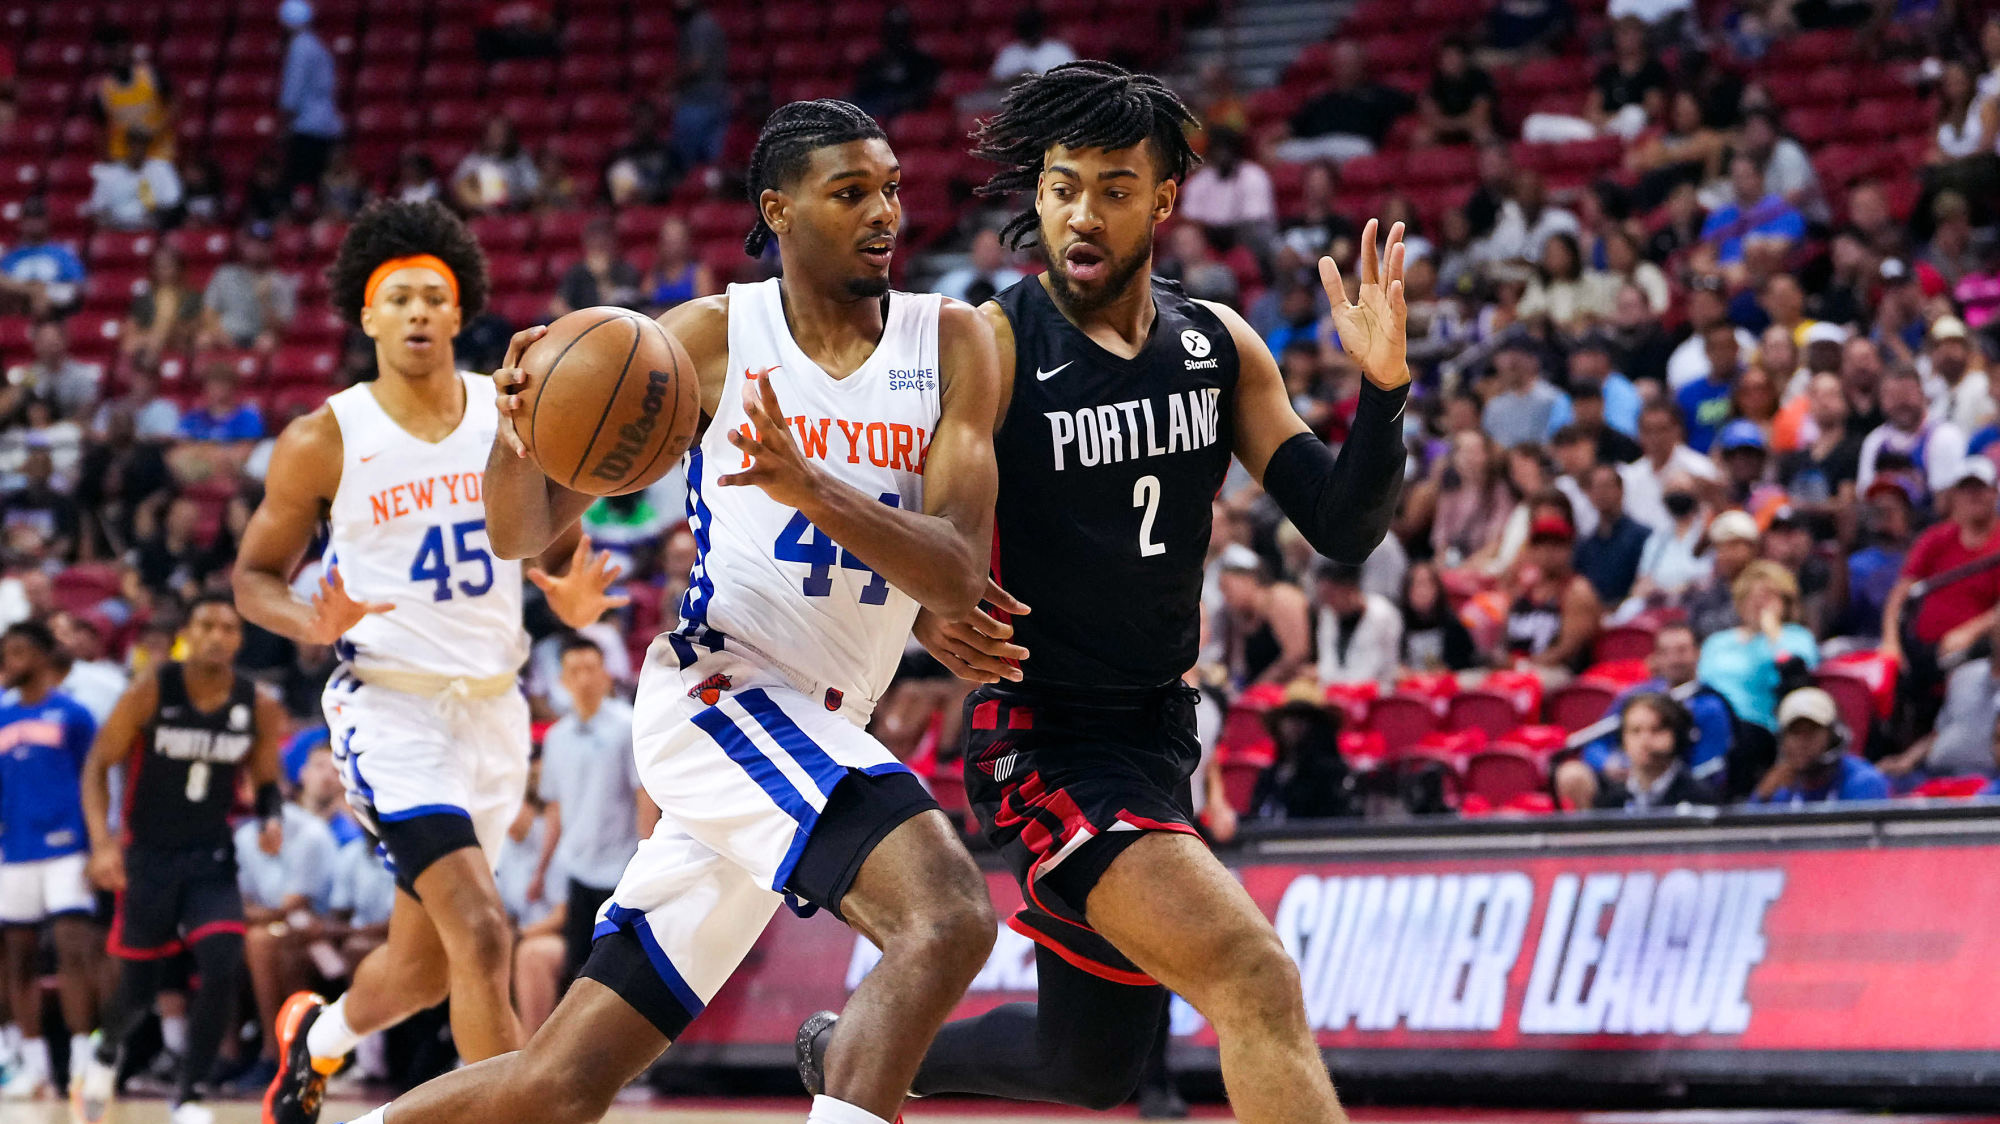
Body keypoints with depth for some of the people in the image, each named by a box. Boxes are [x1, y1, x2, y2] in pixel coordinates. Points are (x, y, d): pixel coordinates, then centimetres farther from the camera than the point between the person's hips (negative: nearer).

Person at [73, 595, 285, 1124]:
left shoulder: (259, 707, -4)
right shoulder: (151, 692, -12)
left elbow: (266, 782, 11)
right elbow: (98, 765, -7)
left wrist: (272, 818, -12)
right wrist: (102, 842, -19)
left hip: (212, 858, 2)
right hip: (148, 855, -2)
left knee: (223, 967, -19)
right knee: (140, 984, 5)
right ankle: (105, 1052, 40)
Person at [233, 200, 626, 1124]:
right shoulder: (322, 443, -6)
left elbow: (561, 551, 14)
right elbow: (253, 575, 2)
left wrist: (576, 600, -10)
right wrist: (310, 622, -20)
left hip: (493, 707, 5)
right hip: (390, 708, -5)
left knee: (424, 964, 17)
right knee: (479, 935, -23)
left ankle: (316, 1038, 48)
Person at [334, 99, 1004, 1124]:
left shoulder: (951, 344, 2)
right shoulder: (712, 338, -3)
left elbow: (958, 578, -10)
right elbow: (525, 532, 0)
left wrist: (809, 486, -26)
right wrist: (517, 431, -23)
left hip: (815, 738, 4)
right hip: (722, 686, -4)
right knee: (947, 916, -29)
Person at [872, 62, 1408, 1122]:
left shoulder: (1219, 348, 3)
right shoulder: (990, 347, -13)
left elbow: (1344, 529, 0)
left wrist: (1382, 389, -17)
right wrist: (928, 613, -34)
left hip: (1156, 734, 7)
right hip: (1045, 743, -7)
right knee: (1258, 985, -27)